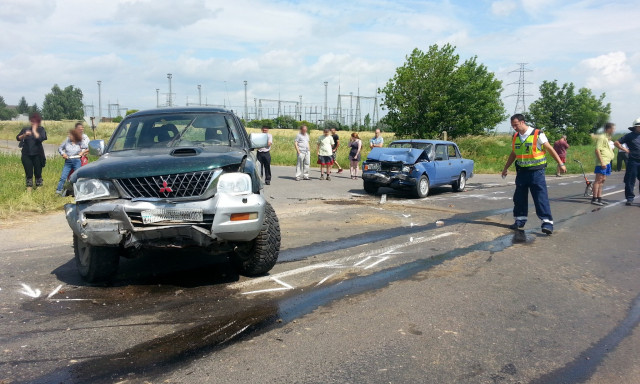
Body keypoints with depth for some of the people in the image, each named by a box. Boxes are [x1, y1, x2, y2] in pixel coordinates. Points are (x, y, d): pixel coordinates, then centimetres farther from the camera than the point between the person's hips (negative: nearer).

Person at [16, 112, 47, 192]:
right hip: (26, 155, 2)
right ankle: (29, 188, 11)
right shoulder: (25, 129, 8)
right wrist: (24, 135, -16)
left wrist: (34, 130, -9)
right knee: (28, 173, 5)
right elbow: (18, 138, 2)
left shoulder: (41, 130, 0)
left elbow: (40, 138, -18)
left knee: (38, 173, 3)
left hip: (37, 155, -2)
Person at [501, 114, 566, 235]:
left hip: (536, 172, -6)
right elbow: (513, 154, 21)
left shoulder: (537, 134, -8)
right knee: (519, 198, 10)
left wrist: (560, 163, -6)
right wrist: (506, 168, 24)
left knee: (541, 197, -9)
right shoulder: (515, 137, 9)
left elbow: (550, 149, -5)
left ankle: (547, 222, -8)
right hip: (521, 172, 6)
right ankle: (520, 221, 22)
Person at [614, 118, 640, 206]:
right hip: (633, 161, -3)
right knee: (630, 181, 1)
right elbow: (616, 143, -1)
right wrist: (625, 150, -7)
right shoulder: (630, 136, -1)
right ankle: (630, 198, 9)